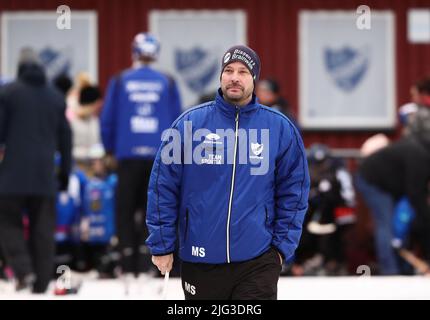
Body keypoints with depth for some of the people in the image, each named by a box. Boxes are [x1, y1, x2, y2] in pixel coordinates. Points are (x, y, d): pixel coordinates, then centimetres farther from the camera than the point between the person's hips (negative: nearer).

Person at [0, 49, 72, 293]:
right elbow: (65, 138, 14)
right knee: (43, 229, 6)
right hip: (45, 176, 4)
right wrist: (65, 172, 21)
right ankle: (41, 282, 5)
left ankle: (23, 269, -15)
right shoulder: (56, 98, 11)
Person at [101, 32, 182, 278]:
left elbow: (108, 119, 3)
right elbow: (178, 119, 7)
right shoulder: (168, 83, 3)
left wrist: (110, 148, 15)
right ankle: (146, 264, 1)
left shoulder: (120, 82, 1)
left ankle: (128, 266, 2)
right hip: (160, 155, 1)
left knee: (126, 210, 6)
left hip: (129, 154, -1)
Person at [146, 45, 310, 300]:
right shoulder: (189, 123, -2)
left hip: (258, 262, -1)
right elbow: (163, 187, 1)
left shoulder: (280, 128, 1)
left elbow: (293, 191, 6)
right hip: (200, 262, 1)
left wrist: (283, 245, 1)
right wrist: (162, 245, -1)